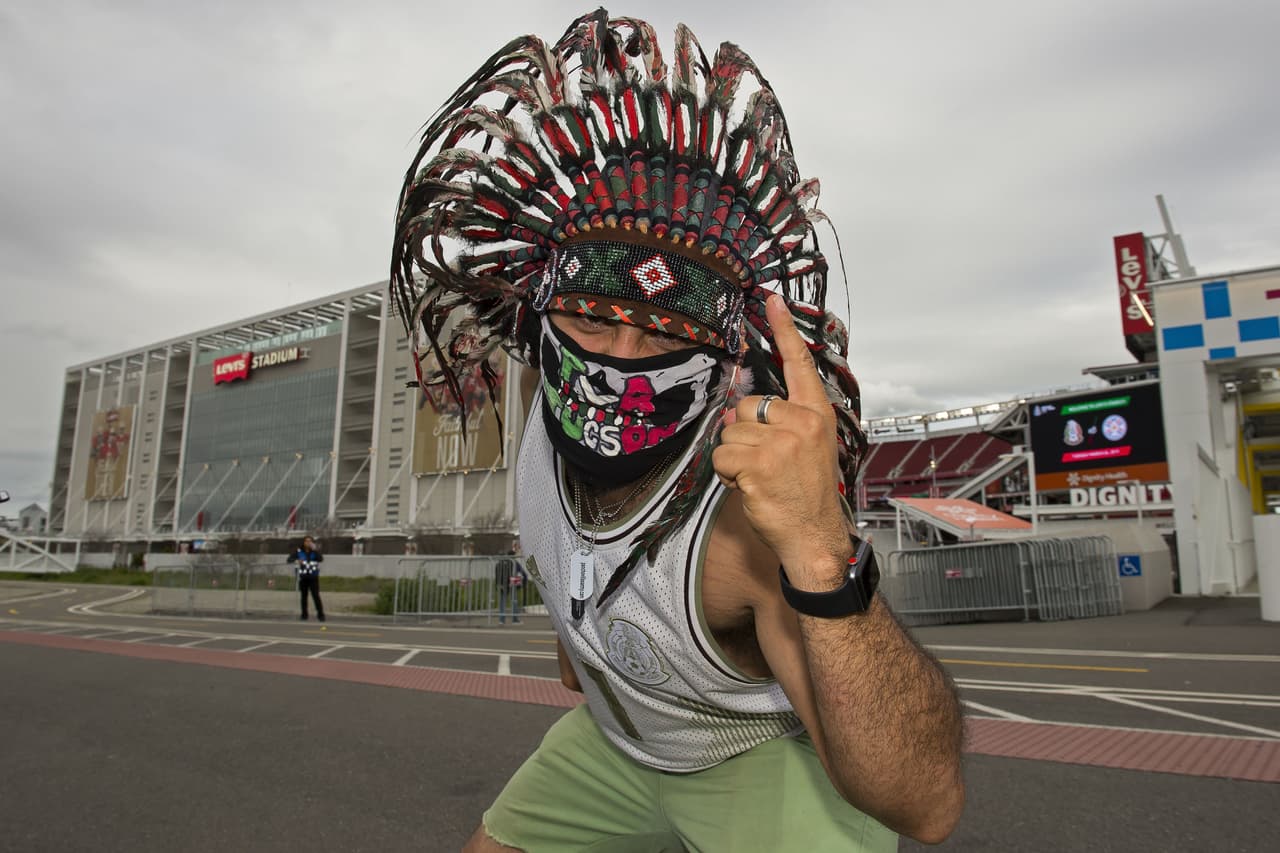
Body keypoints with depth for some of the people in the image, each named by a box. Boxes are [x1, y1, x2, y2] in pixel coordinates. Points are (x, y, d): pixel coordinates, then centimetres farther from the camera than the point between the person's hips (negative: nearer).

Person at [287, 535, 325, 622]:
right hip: (303, 577, 2)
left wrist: (314, 549, -22)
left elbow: (321, 559, -16)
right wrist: (296, 560, -24)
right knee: (303, 596, 9)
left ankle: (320, 614, -4)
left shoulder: (315, 551, 0)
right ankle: (304, 615, 19)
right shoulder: (298, 551, 1)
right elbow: (289, 559, -3)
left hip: (313, 577, -2)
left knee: (316, 596, -8)